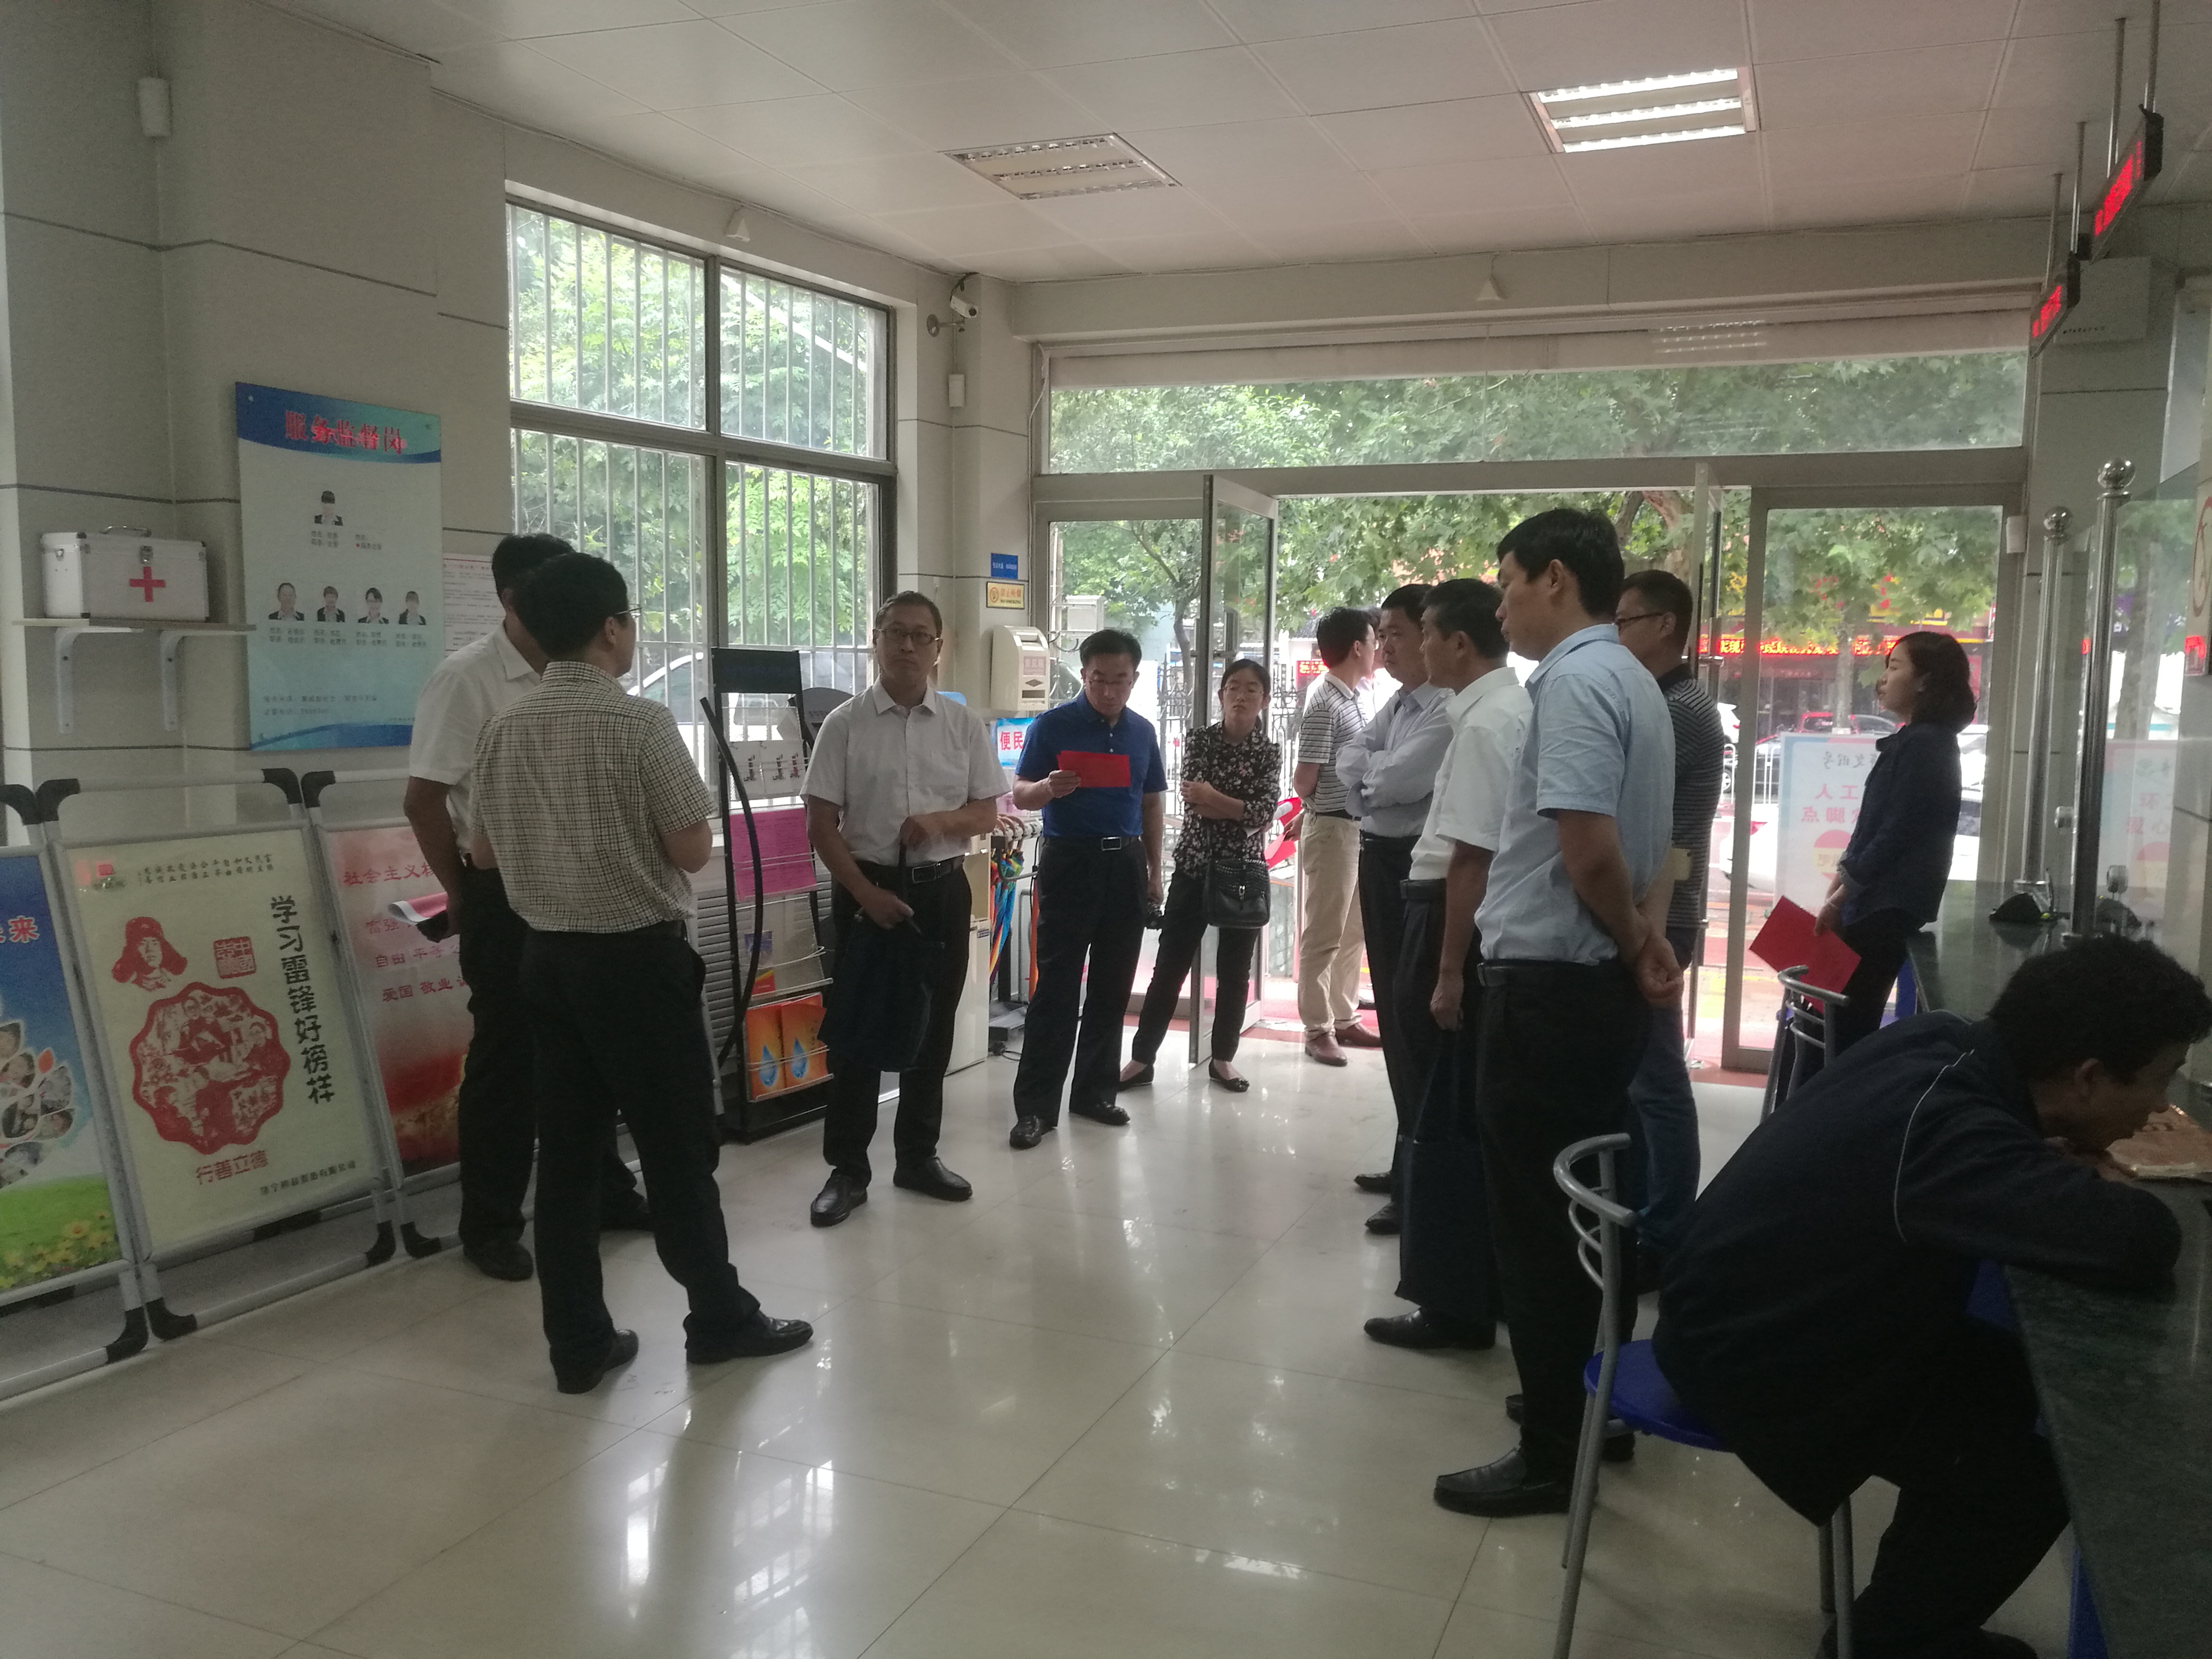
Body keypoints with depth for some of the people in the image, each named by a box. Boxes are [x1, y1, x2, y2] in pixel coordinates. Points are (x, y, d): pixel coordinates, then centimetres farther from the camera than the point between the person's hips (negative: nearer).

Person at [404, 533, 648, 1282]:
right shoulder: (466, 679, -12)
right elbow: (424, 800, -11)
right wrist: (462, 895, -3)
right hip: (507, 896, -6)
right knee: (507, 1058, 4)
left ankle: (604, 1192, 31)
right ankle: (490, 1225, 18)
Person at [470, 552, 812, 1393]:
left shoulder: (503, 730, 2)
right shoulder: (641, 723, -15)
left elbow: (483, 851, 11)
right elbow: (693, 848, -14)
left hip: (548, 956, 5)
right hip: (638, 956, -5)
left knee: (566, 1146, 10)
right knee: (677, 1142, 6)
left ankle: (578, 1343, 17)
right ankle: (720, 1318, 20)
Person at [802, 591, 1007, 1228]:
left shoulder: (965, 725, 3)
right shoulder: (845, 723, -4)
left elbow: (987, 814, 6)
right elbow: (821, 824, -5)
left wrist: (941, 821, -15)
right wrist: (865, 892, -14)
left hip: (943, 890, 3)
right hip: (867, 889, -3)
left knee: (933, 1027, 11)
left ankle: (918, 1156, 26)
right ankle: (847, 1169, 13)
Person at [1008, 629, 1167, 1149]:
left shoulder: (1142, 731, 10)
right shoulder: (1052, 725, -3)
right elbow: (1020, 794, -4)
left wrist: (1154, 871, 13)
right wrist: (1049, 787, -26)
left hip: (1126, 865, 5)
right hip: (1069, 862, -5)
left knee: (1113, 987, 9)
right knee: (1056, 987, -6)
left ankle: (1095, 1092, 21)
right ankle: (1035, 1106, -3)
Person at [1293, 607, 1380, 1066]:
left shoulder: (1351, 697, 11)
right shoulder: (1324, 704, -17)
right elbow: (1304, 781, -15)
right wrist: (1318, 806, 3)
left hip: (1358, 826, 9)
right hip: (1333, 828, -9)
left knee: (1353, 932, 15)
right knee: (1324, 936, -1)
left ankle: (1344, 1019, 26)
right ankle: (1318, 1029, 6)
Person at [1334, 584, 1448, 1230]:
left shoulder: (1450, 709, -16)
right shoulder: (1397, 704, 14)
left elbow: (1398, 780, -23)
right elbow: (1349, 760, 11)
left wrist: (1368, 769, -3)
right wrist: (1376, 776, -9)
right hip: (1379, 861, 10)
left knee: (1418, 1025, -4)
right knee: (1393, 1020, 16)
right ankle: (1410, 1164, 29)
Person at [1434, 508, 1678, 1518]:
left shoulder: (1574, 681, -16)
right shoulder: (1634, 682, 15)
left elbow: (1587, 850, -24)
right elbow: (1650, 848, 14)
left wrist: (1637, 948, -8)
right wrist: (1645, 947, -1)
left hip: (1548, 987, -10)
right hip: (1602, 988, 10)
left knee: (1535, 1225, 1)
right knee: (1584, 1213, 19)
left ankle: (1552, 1454, 11)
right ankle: (1595, 1405, 33)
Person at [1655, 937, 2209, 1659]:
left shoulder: (1944, 1043, -8)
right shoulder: (1948, 1130, -36)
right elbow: (2140, 1242, -41)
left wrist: (2056, 1164, -9)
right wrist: (2095, 1183, -16)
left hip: (1761, 1300, 9)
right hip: (1746, 1353, -9)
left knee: (2008, 1380, 14)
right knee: (2026, 1480, -5)